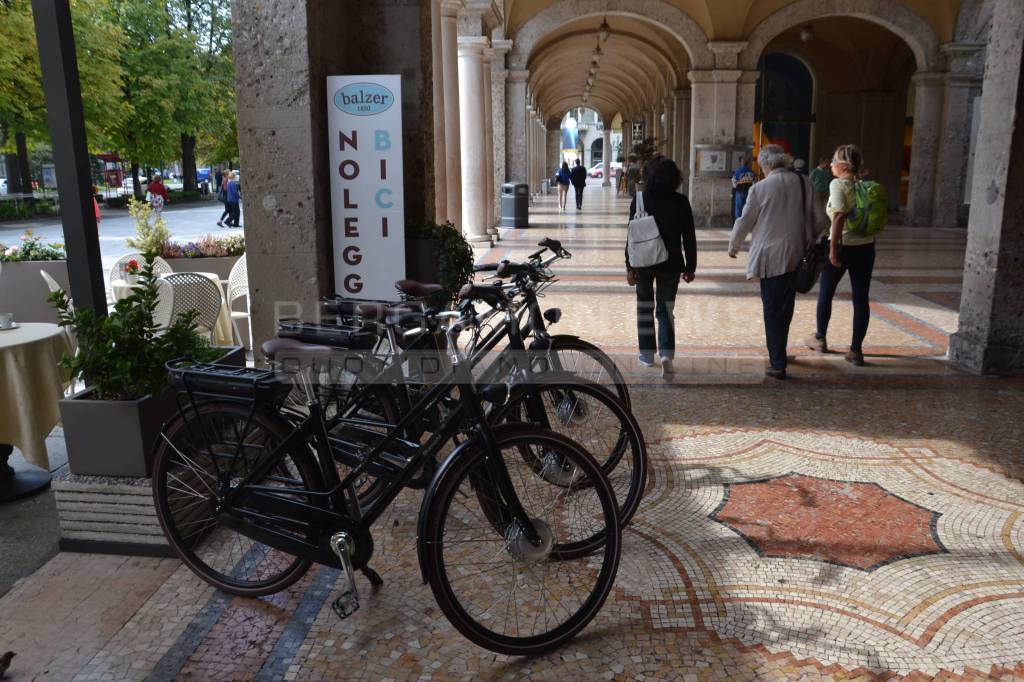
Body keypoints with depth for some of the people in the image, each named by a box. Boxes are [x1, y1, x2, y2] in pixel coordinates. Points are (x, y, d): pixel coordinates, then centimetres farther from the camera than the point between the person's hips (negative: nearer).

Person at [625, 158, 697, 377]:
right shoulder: (681, 202, -5)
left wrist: (630, 266, -1)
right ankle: (666, 354, -9)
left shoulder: (640, 200, -7)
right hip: (671, 264, 0)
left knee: (645, 307, 15)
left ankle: (647, 354, 21)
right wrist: (690, 267, 7)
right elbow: (689, 237, -2)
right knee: (666, 310, 8)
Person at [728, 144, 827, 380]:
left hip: (771, 257, -4)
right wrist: (808, 240, 25)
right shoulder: (804, 183, 3)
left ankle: (778, 365, 0)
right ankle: (779, 353, 35)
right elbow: (820, 218, 8)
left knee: (772, 311, 2)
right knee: (785, 307, 19)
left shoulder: (760, 188, -9)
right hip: (798, 257, 4)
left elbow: (744, 222, -3)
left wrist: (733, 247, 14)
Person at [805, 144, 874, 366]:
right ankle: (856, 349, 8)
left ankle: (820, 338, 30)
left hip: (843, 246, -5)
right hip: (866, 246, 5)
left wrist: (833, 248, -22)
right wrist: (870, 242, 15)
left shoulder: (837, 184, -12)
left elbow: (840, 215, -22)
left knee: (826, 293, 15)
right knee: (861, 298, 6)